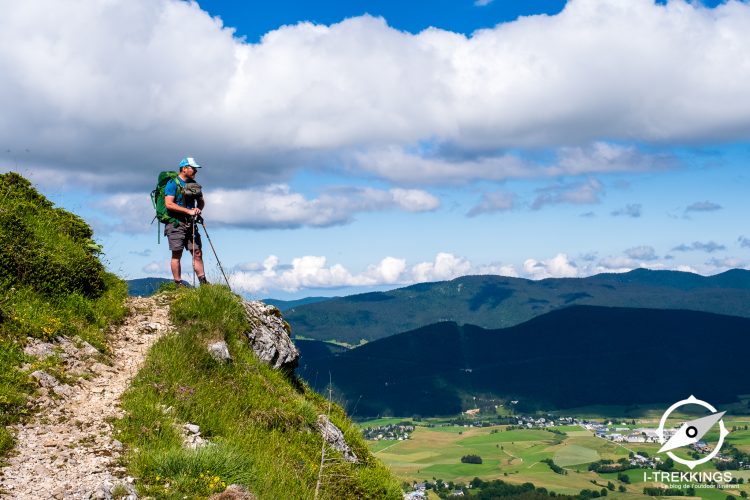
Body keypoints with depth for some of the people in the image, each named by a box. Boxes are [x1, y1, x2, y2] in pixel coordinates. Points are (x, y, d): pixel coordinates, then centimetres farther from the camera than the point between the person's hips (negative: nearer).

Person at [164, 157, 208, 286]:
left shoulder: (193, 184, 14)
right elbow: (169, 204, -18)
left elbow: (201, 201, 21)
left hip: (190, 223, 6)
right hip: (176, 223, -6)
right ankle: (178, 285, 0)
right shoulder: (172, 184, -8)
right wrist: (188, 211, -20)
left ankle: (203, 282, 0)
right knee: (177, 255, -2)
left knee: (197, 253, 1)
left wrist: (199, 209, -3)